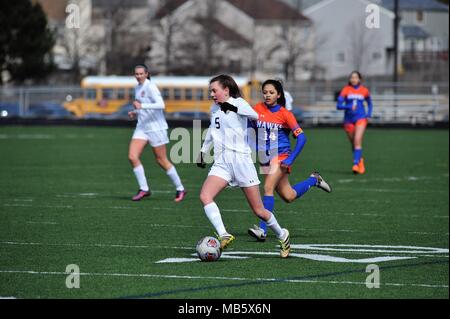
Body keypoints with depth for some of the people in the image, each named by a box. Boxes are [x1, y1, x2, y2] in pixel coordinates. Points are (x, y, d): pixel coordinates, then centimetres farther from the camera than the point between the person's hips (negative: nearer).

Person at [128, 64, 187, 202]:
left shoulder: (150, 87, -13)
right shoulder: (138, 88, 12)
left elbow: (161, 105, -26)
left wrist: (142, 106, -33)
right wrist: (135, 113, 7)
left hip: (156, 127, -8)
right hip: (142, 127, 8)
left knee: (162, 160, -1)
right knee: (132, 156, -8)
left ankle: (180, 189, 15)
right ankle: (144, 189, 0)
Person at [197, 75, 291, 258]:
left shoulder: (238, 103, -6)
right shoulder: (214, 109, 14)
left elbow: (254, 115, -28)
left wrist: (232, 105, -41)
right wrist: (203, 152, 38)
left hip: (241, 160, -6)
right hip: (222, 163, 6)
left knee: (259, 211, 2)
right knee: (205, 196, -23)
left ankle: (282, 236, 27)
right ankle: (224, 236, -31)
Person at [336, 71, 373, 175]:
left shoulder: (364, 90, 5)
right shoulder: (346, 90, 0)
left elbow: (370, 104, 22)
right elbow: (338, 105, -5)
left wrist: (369, 114, 6)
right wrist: (349, 107, -22)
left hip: (361, 118, -2)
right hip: (348, 119, 2)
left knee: (357, 141, -20)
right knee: (353, 143, 11)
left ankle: (356, 164, -25)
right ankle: (360, 160, 35)